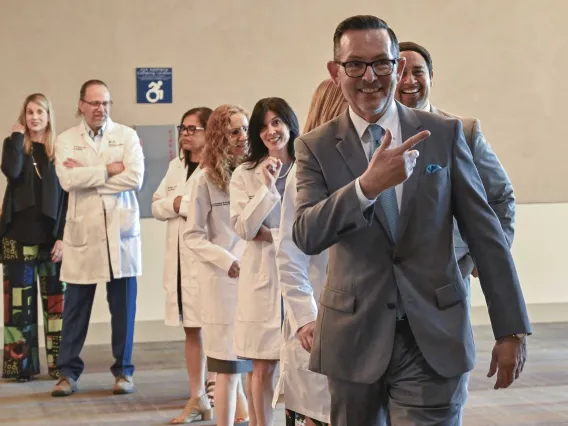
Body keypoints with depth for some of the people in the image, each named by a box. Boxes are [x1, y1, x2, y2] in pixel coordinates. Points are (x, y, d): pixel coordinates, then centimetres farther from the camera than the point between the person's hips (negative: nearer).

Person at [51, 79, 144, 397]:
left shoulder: (127, 135, 5)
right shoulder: (66, 140, 6)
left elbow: (135, 178, -10)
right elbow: (68, 180, -11)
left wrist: (87, 175, -9)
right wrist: (107, 170, -11)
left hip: (121, 231, 0)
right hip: (83, 232, 0)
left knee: (123, 307, 5)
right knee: (76, 307, 4)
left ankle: (124, 371, 16)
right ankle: (69, 372, 13)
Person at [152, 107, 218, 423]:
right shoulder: (176, 166, 16)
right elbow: (156, 206, 14)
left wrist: (182, 203, -10)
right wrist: (175, 203, -6)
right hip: (179, 257, 7)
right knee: (191, 329, 12)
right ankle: (196, 398, 18)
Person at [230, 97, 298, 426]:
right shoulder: (245, 175, 7)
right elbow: (243, 228, -3)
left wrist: (270, 234, -4)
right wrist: (267, 186, -9)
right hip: (263, 278, 1)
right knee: (263, 368, 4)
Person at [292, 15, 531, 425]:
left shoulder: (444, 134, 2)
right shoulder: (316, 147, 1)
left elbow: (485, 231, 3)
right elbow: (306, 235, -13)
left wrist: (511, 328, 1)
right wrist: (368, 185, -29)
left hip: (434, 339, -1)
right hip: (355, 338, 1)